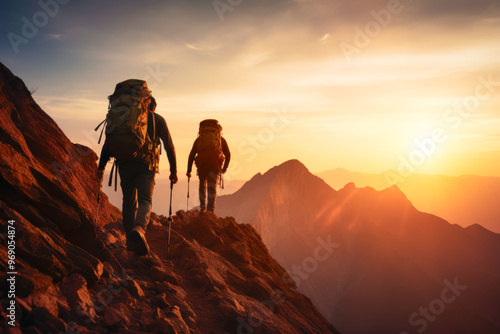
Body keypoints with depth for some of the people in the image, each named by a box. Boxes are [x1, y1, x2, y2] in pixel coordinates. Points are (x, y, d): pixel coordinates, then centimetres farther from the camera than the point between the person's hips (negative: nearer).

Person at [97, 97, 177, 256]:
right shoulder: (158, 119, 14)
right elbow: (169, 147, 10)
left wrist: (101, 166, 8)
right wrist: (173, 171, 15)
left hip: (125, 164, 2)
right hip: (146, 165, -2)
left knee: (129, 202, 13)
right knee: (145, 201, -8)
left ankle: (131, 241, 17)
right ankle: (139, 228, -38)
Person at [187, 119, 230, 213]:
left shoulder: (199, 139, 26)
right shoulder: (221, 139, 25)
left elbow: (191, 155, 18)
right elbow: (228, 154, 17)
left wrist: (189, 170, 19)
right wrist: (225, 168, 27)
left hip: (201, 163, 1)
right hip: (215, 163, -1)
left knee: (202, 184, 22)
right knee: (212, 187, 0)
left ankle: (202, 207, 15)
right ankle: (210, 210, -12)